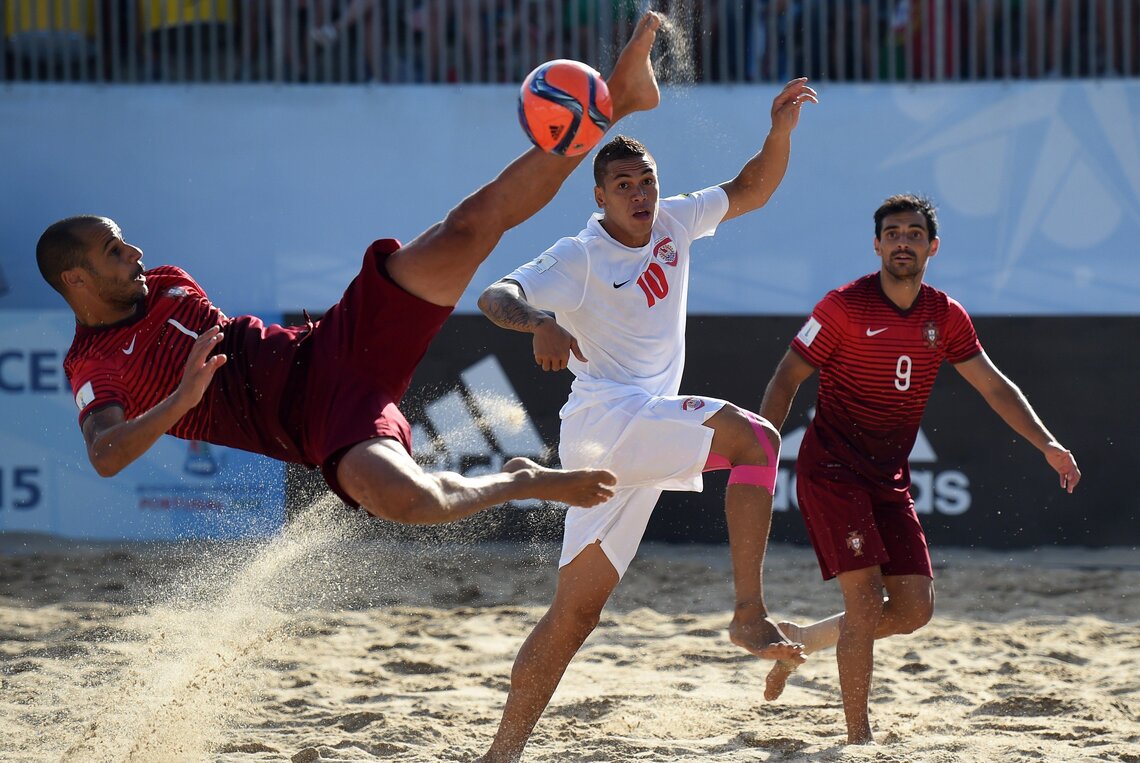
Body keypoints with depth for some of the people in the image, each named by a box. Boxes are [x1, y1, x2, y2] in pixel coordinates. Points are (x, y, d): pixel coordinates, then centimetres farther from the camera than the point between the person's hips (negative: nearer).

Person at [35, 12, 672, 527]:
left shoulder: (164, 284, 17)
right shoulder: (95, 368, -7)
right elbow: (105, 455, -25)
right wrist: (182, 401, -36)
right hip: (317, 417, -7)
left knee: (472, 224, -9)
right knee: (402, 498, -41)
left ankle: (616, 99, -9)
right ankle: (521, 483, -9)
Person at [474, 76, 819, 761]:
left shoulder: (673, 224, 13)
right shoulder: (580, 258, -7)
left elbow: (752, 192, 22)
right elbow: (496, 296, -19)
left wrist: (781, 131, 4)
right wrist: (540, 321, -40)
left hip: (645, 436, 7)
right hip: (607, 415, -7)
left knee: (577, 609, 5)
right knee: (753, 437, -26)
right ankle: (750, 614, -31)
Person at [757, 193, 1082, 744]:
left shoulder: (945, 317, 5)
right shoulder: (845, 306, -11)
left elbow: (994, 386, 12)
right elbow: (786, 380, -8)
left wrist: (1046, 444, 2)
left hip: (889, 478, 6)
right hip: (830, 469, -6)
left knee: (915, 607, 1)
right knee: (866, 599, -15)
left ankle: (801, 639, 23)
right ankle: (859, 737, -8)